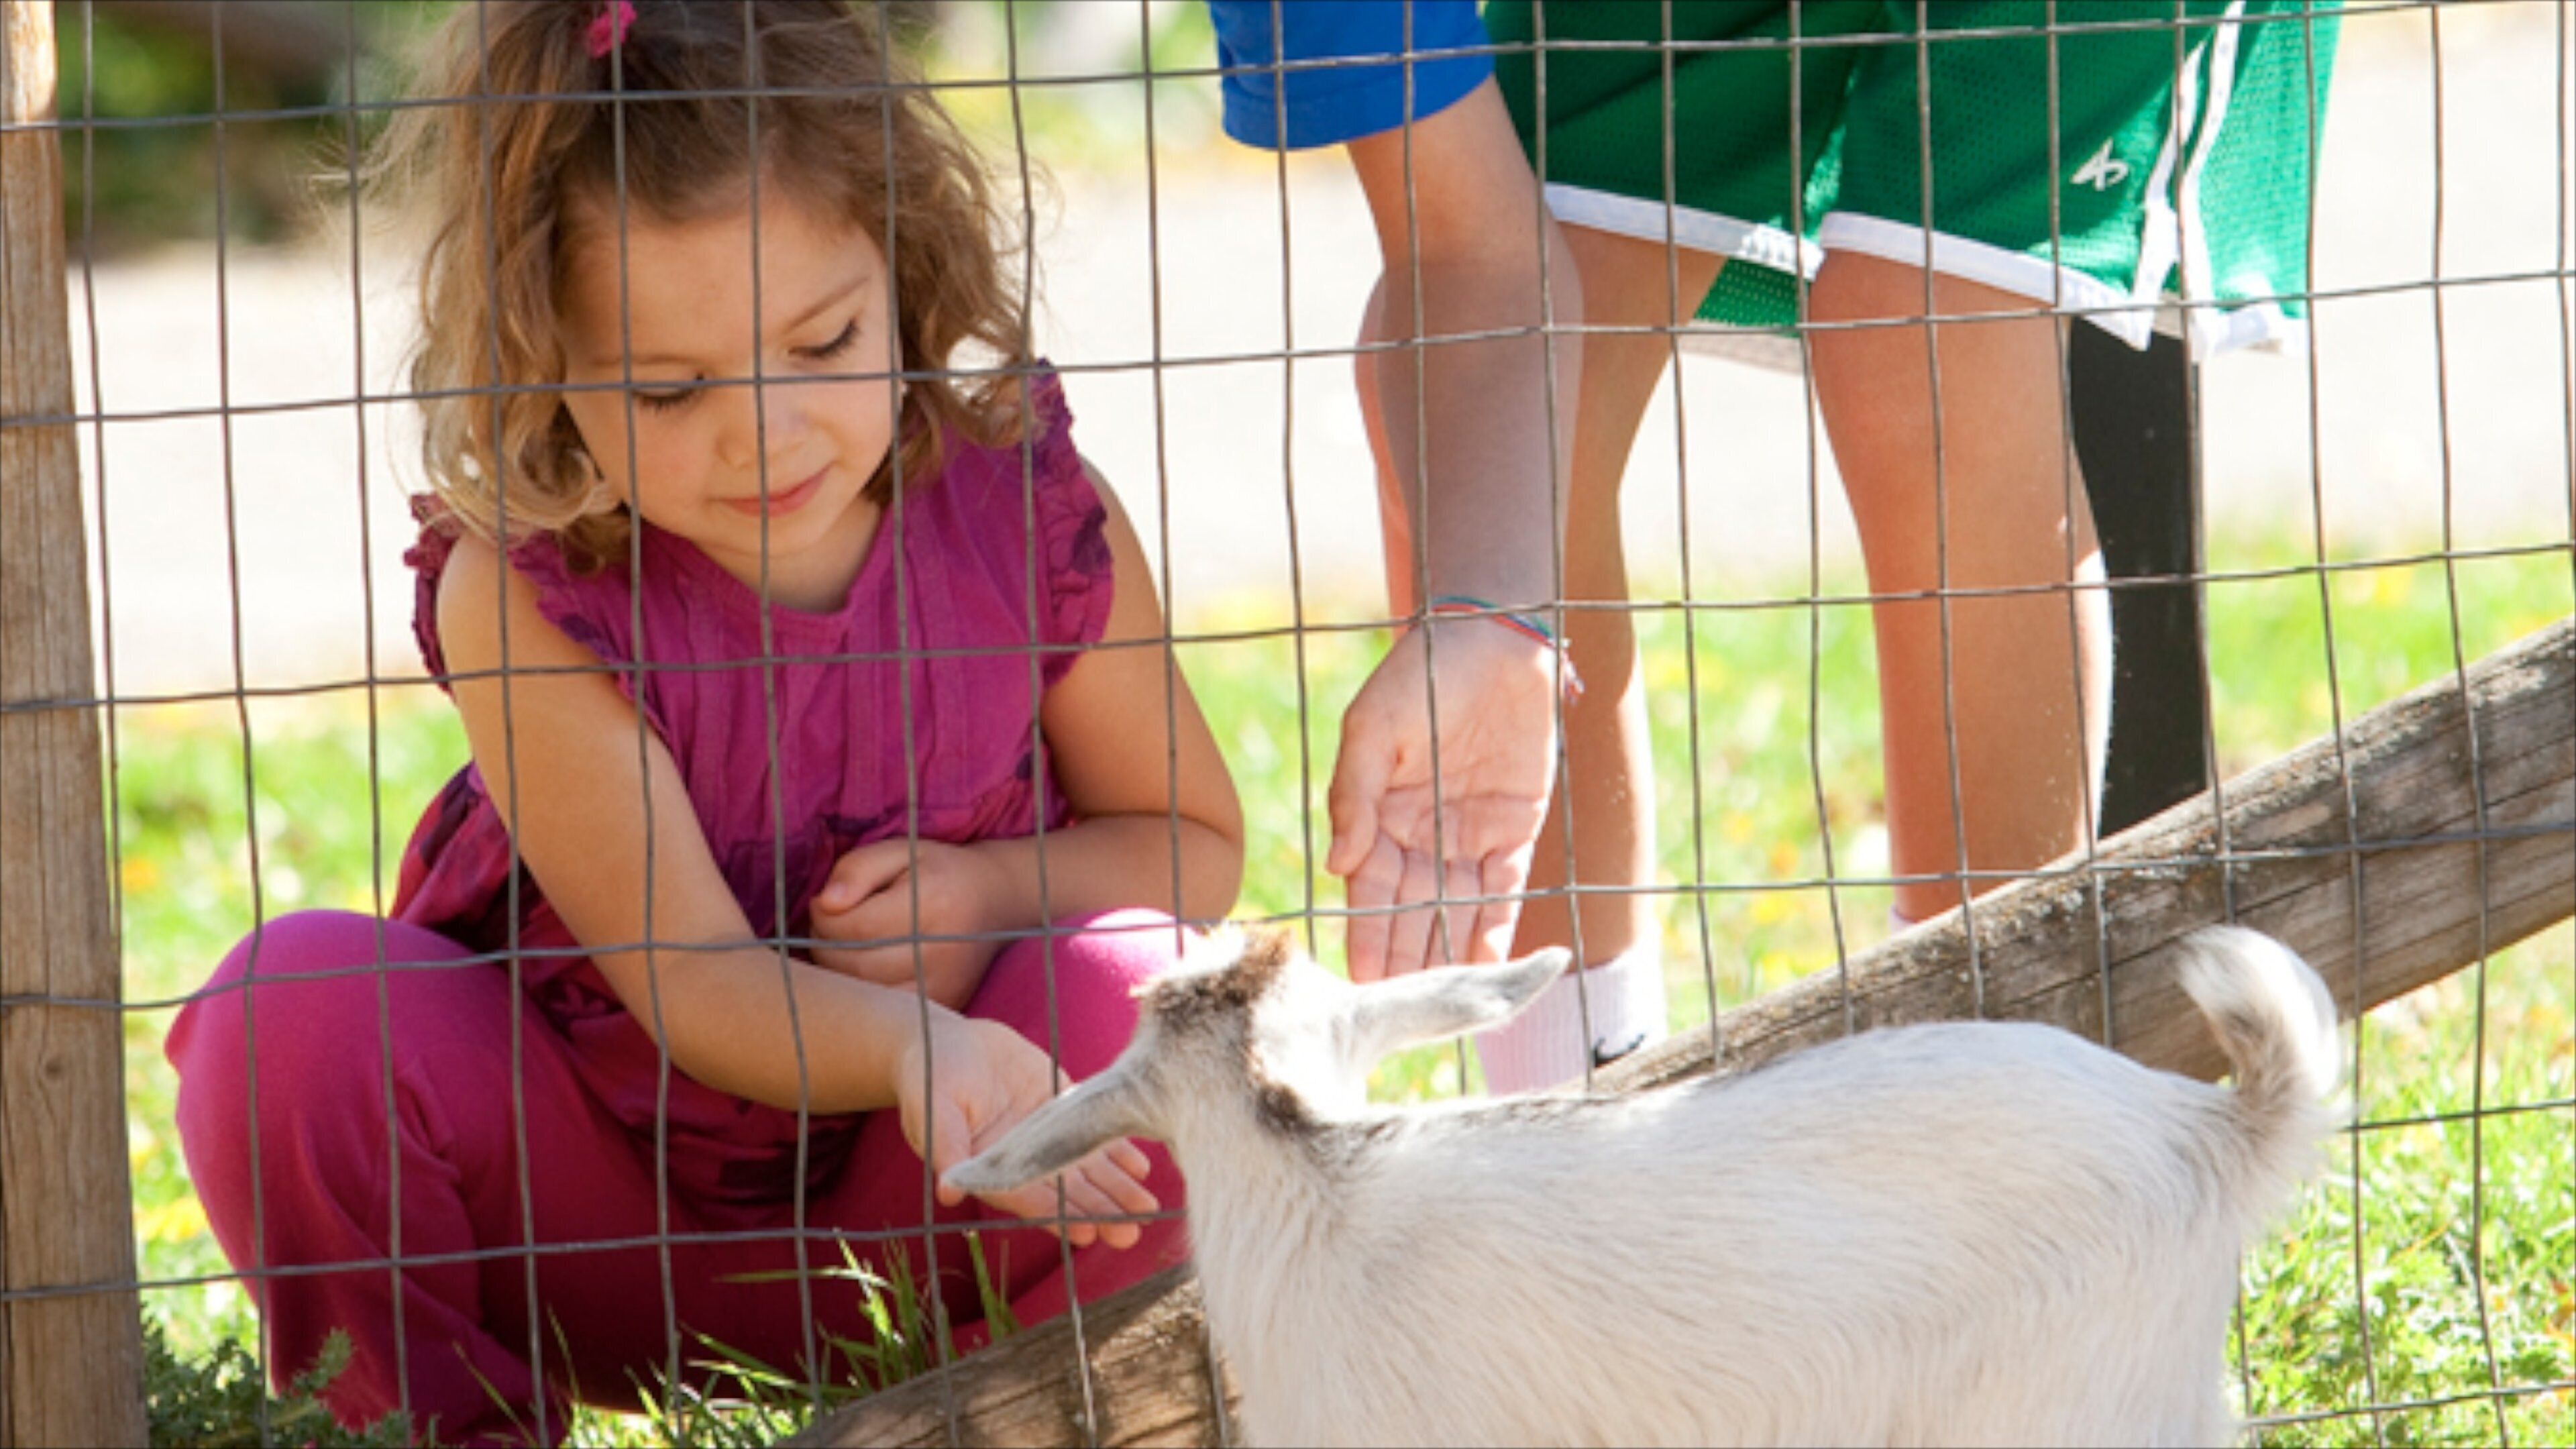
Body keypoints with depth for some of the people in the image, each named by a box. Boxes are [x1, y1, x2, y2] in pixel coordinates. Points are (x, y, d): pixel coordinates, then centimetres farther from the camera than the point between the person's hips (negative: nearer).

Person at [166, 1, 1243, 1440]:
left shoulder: (1030, 513, -12)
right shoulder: (524, 599, -21)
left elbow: (1194, 840, 5)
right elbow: (695, 983, -24)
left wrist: (988, 888, -17)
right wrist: (920, 1049, -46)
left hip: (897, 1220, 2)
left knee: (1128, 981, -28)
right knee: (298, 1011, -28)